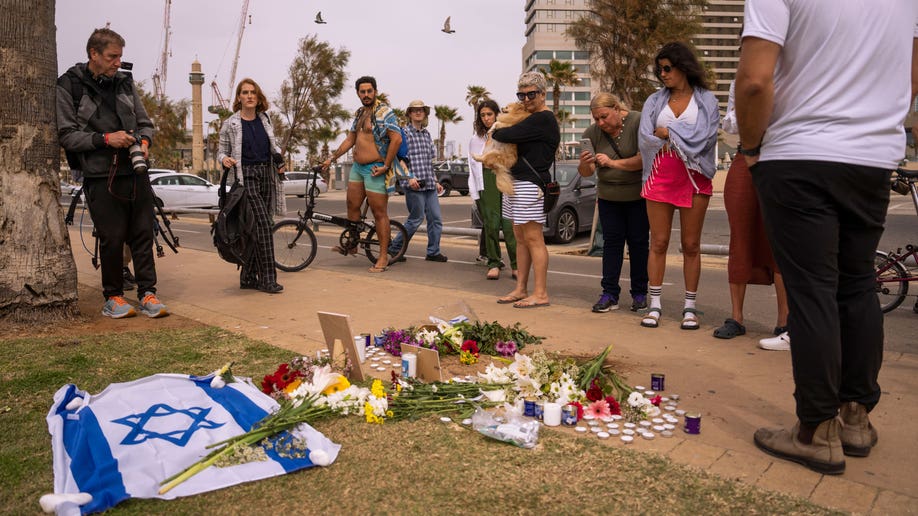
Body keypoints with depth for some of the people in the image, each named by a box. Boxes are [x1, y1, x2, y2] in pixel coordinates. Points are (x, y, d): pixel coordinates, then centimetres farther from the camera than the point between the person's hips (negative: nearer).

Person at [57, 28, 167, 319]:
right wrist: (104, 138, -15)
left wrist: (144, 142, -2)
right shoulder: (69, 86, 1)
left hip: (135, 172, 4)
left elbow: (145, 122, 19)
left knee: (143, 234, 2)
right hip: (100, 175, -4)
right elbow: (66, 135, -3)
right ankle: (113, 297, 14)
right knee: (112, 238, -2)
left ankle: (147, 293, 9)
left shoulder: (124, 83, 14)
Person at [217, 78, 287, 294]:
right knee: (263, 223, -16)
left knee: (256, 228, 6)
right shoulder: (230, 124, -2)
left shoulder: (265, 120, 12)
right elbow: (222, 151, 3)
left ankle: (248, 277, 14)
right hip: (246, 177, -5)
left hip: (266, 176, 5)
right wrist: (224, 159, -19)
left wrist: (279, 161, 4)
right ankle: (267, 278, -12)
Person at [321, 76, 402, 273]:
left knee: (380, 214, -4)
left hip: (375, 170, -8)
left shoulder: (384, 112, -11)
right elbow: (350, 140, 21)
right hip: (357, 167, 8)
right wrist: (331, 158, 17)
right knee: (352, 206, 14)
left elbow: (397, 138, -18)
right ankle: (351, 244, 30)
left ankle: (383, 257, 2)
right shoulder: (359, 113, 15)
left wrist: (386, 166, -19)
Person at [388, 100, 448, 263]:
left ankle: (433, 252, 13)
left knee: (436, 218, 4)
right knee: (416, 218, -3)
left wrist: (435, 181, 19)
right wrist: (409, 178, -18)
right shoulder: (404, 133, -3)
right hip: (413, 184, -7)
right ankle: (394, 247, 12)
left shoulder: (427, 133, 17)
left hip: (429, 184, 7)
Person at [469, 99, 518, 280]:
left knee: (509, 223, -9)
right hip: (487, 181, 2)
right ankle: (493, 264, 5)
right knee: (491, 224, -3)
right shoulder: (476, 139, 16)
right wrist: (475, 193, 9)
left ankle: (516, 266, -4)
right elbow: (473, 165, 15)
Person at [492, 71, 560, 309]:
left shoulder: (543, 119, -12)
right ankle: (521, 290, 18)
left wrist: (494, 133, 1)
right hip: (516, 181, 10)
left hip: (530, 183, -10)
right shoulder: (532, 118, 20)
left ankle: (540, 294, -3)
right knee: (521, 238, 11)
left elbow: (509, 135, -19)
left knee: (533, 239, -8)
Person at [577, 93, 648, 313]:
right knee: (611, 241, 1)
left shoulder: (638, 122, -15)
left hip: (638, 195, -3)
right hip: (608, 196, 3)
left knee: (638, 242, 1)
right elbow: (586, 173, -5)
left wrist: (613, 163, -26)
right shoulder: (592, 133, -5)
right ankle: (610, 294, 2)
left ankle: (640, 294, 10)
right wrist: (584, 163, -28)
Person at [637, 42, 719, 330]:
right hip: (660, 176, 2)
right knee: (658, 243, 0)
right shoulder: (655, 101, 13)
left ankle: (690, 308, 9)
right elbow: (644, 138, 0)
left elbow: (705, 136, -8)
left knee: (691, 244, 2)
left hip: (694, 178, -2)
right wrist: (681, 139, -5)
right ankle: (655, 306, 6)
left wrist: (667, 132, -4)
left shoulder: (706, 100, 7)